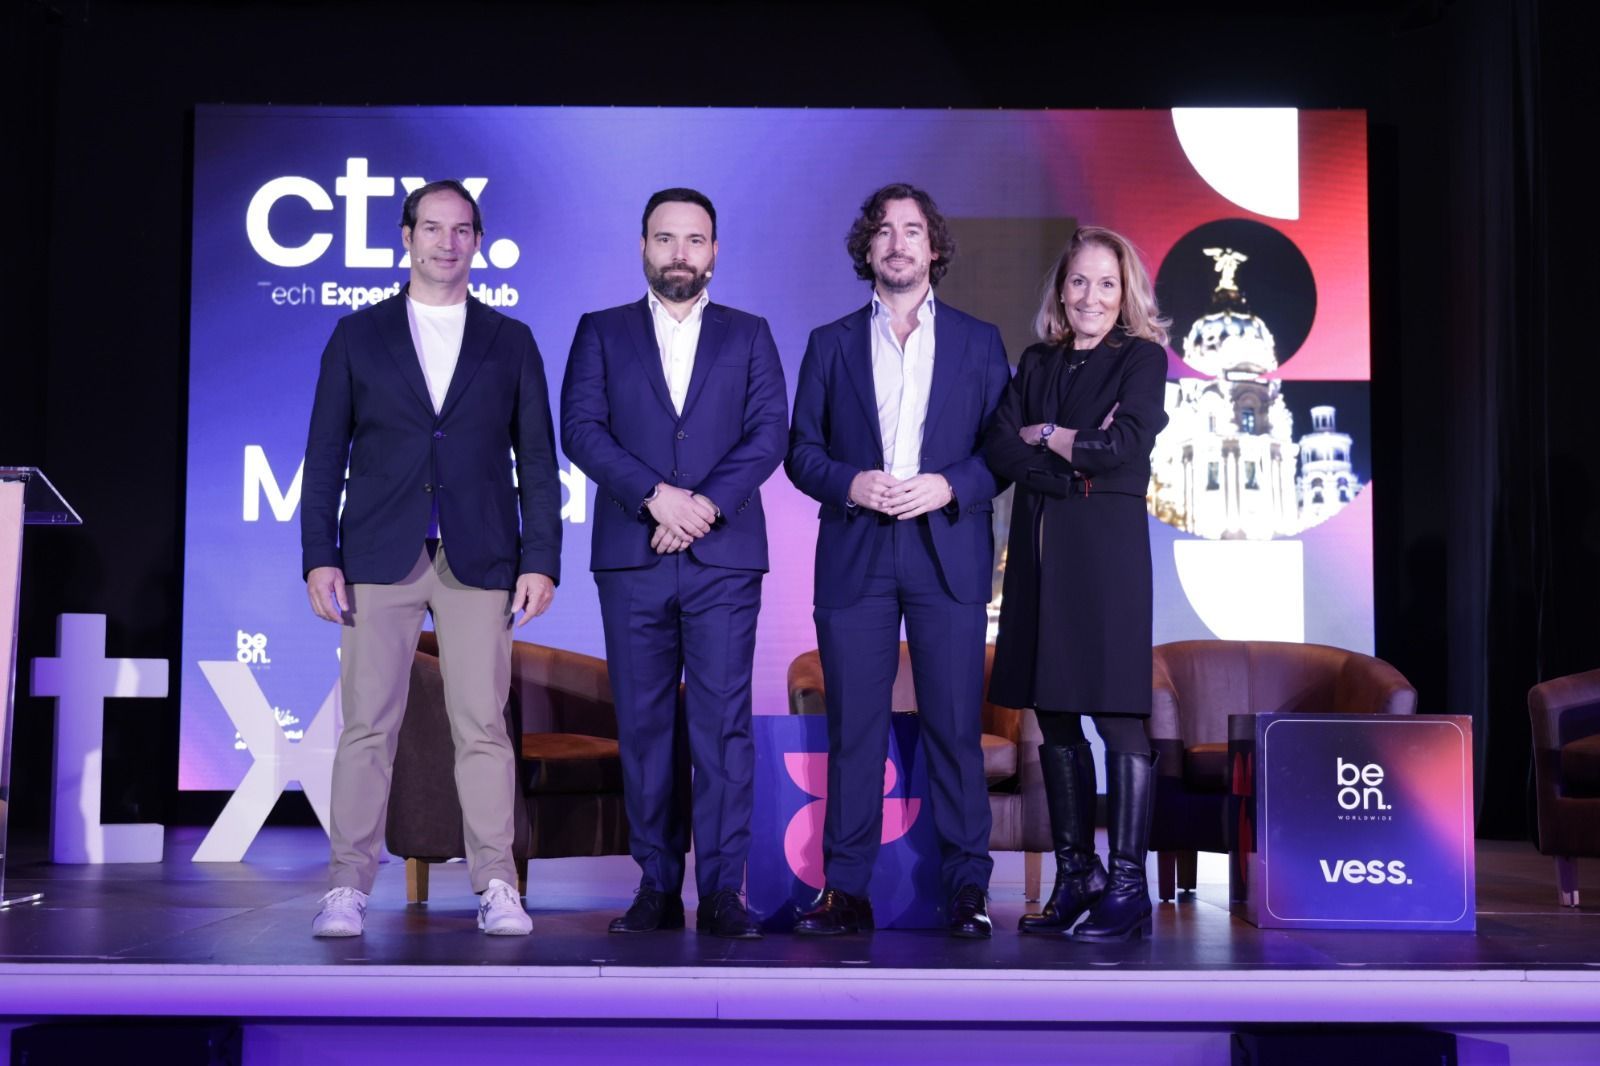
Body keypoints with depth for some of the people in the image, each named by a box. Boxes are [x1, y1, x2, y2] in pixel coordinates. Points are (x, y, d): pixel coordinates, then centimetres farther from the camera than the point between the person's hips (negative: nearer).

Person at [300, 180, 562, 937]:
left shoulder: (510, 342, 11)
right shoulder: (357, 336, 10)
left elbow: (536, 459, 8)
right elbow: (326, 454, 8)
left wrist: (541, 560, -1)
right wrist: (319, 556, -2)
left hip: (479, 560, 0)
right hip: (379, 558, 0)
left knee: (482, 727, -1)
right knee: (367, 725, -1)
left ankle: (496, 887, 5)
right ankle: (348, 887, 5)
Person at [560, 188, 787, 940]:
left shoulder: (749, 335, 13)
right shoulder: (601, 333, 12)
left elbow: (770, 433, 1)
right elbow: (580, 428, -1)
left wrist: (706, 502, -13)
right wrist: (654, 495, -14)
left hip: (725, 558, 0)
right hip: (632, 559, 1)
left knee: (722, 720, -5)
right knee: (644, 723, 3)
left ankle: (722, 891, 0)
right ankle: (657, 888, 10)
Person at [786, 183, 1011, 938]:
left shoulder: (978, 341, 10)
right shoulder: (831, 343, 12)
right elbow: (801, 449, 9)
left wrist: (949, 487, -11)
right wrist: (849, 484, -10)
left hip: (948, 553, -1)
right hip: (854, 556, 1)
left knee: (955, 727, 0)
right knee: (853, 728, 1)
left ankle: (966, 888, 9)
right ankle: (847, 889, 8)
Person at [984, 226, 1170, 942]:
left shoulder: (1142, 357, 3)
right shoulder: (1037, 365, 15)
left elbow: (1125, 447, -12)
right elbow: (999, 450, 2)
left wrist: (1047, 437, 0)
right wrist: (1077, 460, -9)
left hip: (1107, 549, -5)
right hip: (1040, 552, 5)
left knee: (1118, 718, -7)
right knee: (1054, 721, 7)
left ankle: (1127, 889, -3)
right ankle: (1074, 877, 17)